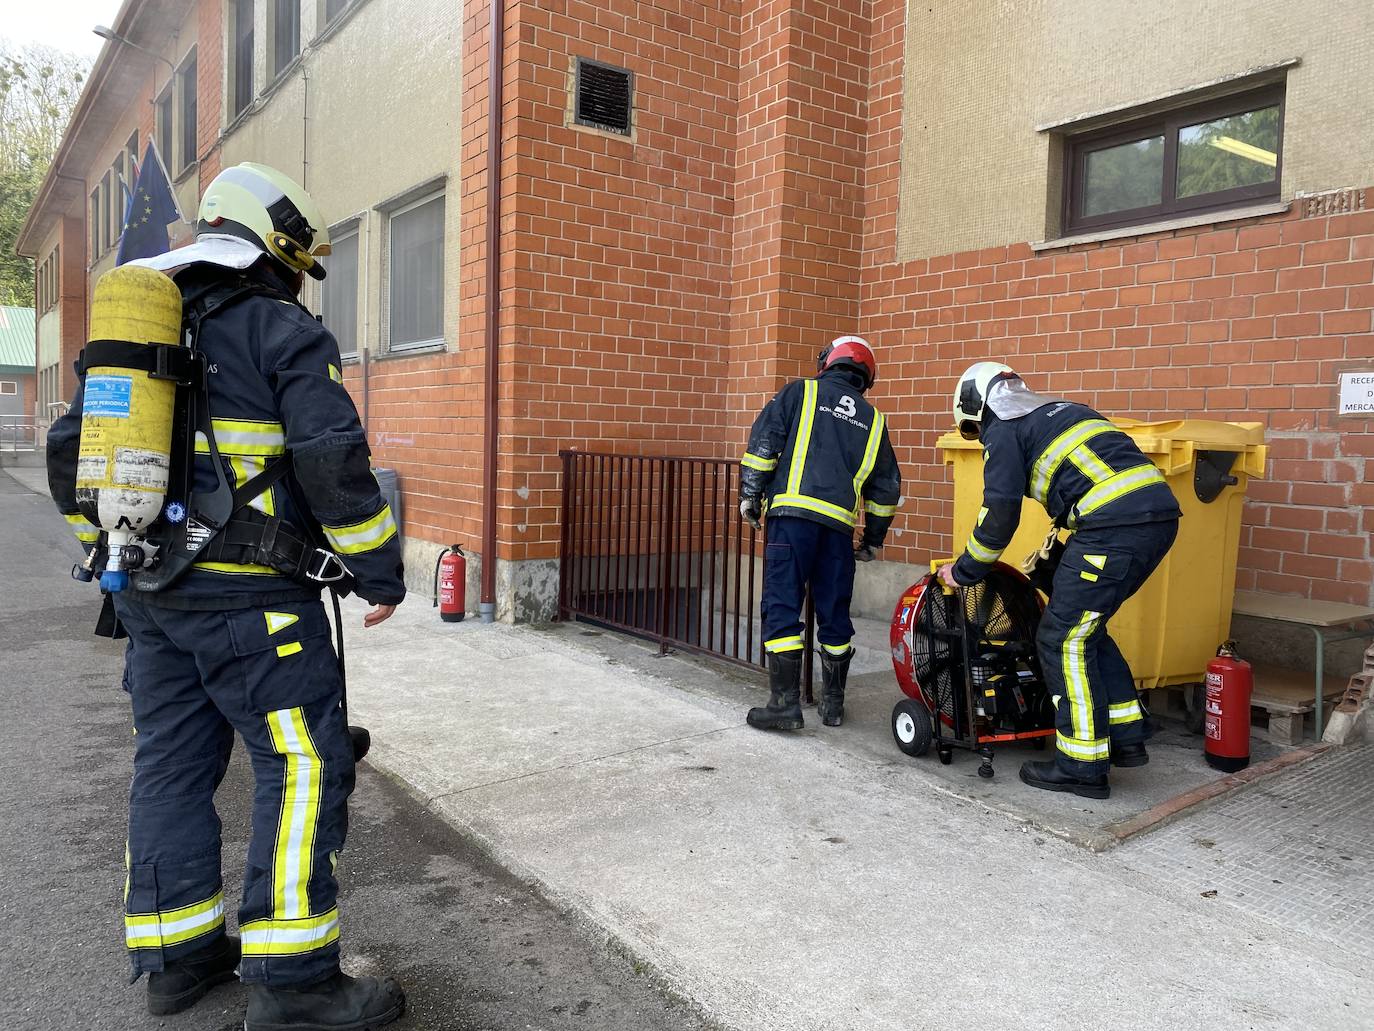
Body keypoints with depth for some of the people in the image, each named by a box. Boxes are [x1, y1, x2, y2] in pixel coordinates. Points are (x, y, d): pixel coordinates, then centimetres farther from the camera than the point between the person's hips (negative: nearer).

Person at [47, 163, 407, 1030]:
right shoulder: (283, 330, -7)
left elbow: (73, 451, 19)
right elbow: (334, 461, -16)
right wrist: (381, 572, -8)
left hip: (151, 595, 8)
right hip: (249, 597, -8)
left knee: (173, 764, 14)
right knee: (304, 767, -3)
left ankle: (176, 958, 25)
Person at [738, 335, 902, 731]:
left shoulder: (800, 392, 11)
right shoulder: (873, 420, 21)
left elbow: (763, 442, 0)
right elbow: (886, 487, 22)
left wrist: (749, 496, 4)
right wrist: (873, 540, 28)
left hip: (792, 514, -4)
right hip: (840, 525, 4)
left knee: (781, 608, -2)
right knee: (835, 613, 13)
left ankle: (785, 702, -5)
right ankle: (833, 702, 21)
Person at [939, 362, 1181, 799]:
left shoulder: (1002, 428, 5)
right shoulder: (1057, 411, 30)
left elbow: (999, 515, 1)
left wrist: (963, 572, 15)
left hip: (1114, 526, -9)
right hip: (1159, 514, 9)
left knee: (1064, 639, 1)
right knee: (1085, 627, 21)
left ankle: (1082, 766, 7)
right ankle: (1125, 737, 26)